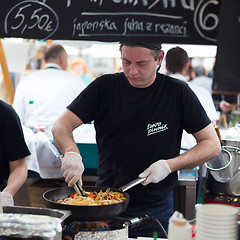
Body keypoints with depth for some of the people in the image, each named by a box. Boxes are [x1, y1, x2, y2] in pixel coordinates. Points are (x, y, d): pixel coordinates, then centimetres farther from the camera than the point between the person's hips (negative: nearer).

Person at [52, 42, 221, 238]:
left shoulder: (178, 93, -7)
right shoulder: (104, 87, -3)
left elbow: (212, 145, -3)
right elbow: (61, 126, -5)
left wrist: (169, 165, -16)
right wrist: (71, 152, -27)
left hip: (154, 210, -1)